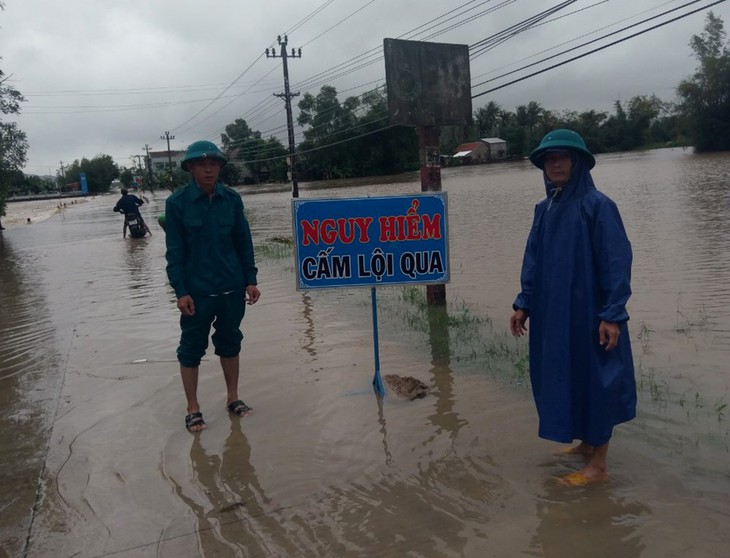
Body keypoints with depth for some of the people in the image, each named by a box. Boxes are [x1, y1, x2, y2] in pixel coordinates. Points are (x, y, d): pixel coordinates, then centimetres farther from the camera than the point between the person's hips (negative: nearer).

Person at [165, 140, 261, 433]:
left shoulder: (232, 199, -1)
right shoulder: (177, 202, -8)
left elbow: (244, 242, 4)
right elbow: (175, 251, -7)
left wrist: (250, 280, 0)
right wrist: (181, 292, -12)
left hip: (232, 288, 3)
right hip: (197, 290, -3)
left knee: (230, 342, 16)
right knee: (192, 348, 8)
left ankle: (233, 398, 32)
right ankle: (193, 408, 22)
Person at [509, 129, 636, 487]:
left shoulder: (597, 205, -11)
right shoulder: (544, 209, 9)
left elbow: (617, 261, -15)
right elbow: (533, 261, 12)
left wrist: (613, 314, -19)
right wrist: (524, 304, 8)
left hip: (588, 312, -7)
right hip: (551, 313, 7)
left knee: (593, 379, 2)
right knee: (560, 377, 15)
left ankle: (598, 465, 15)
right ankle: (586, 442, 35)